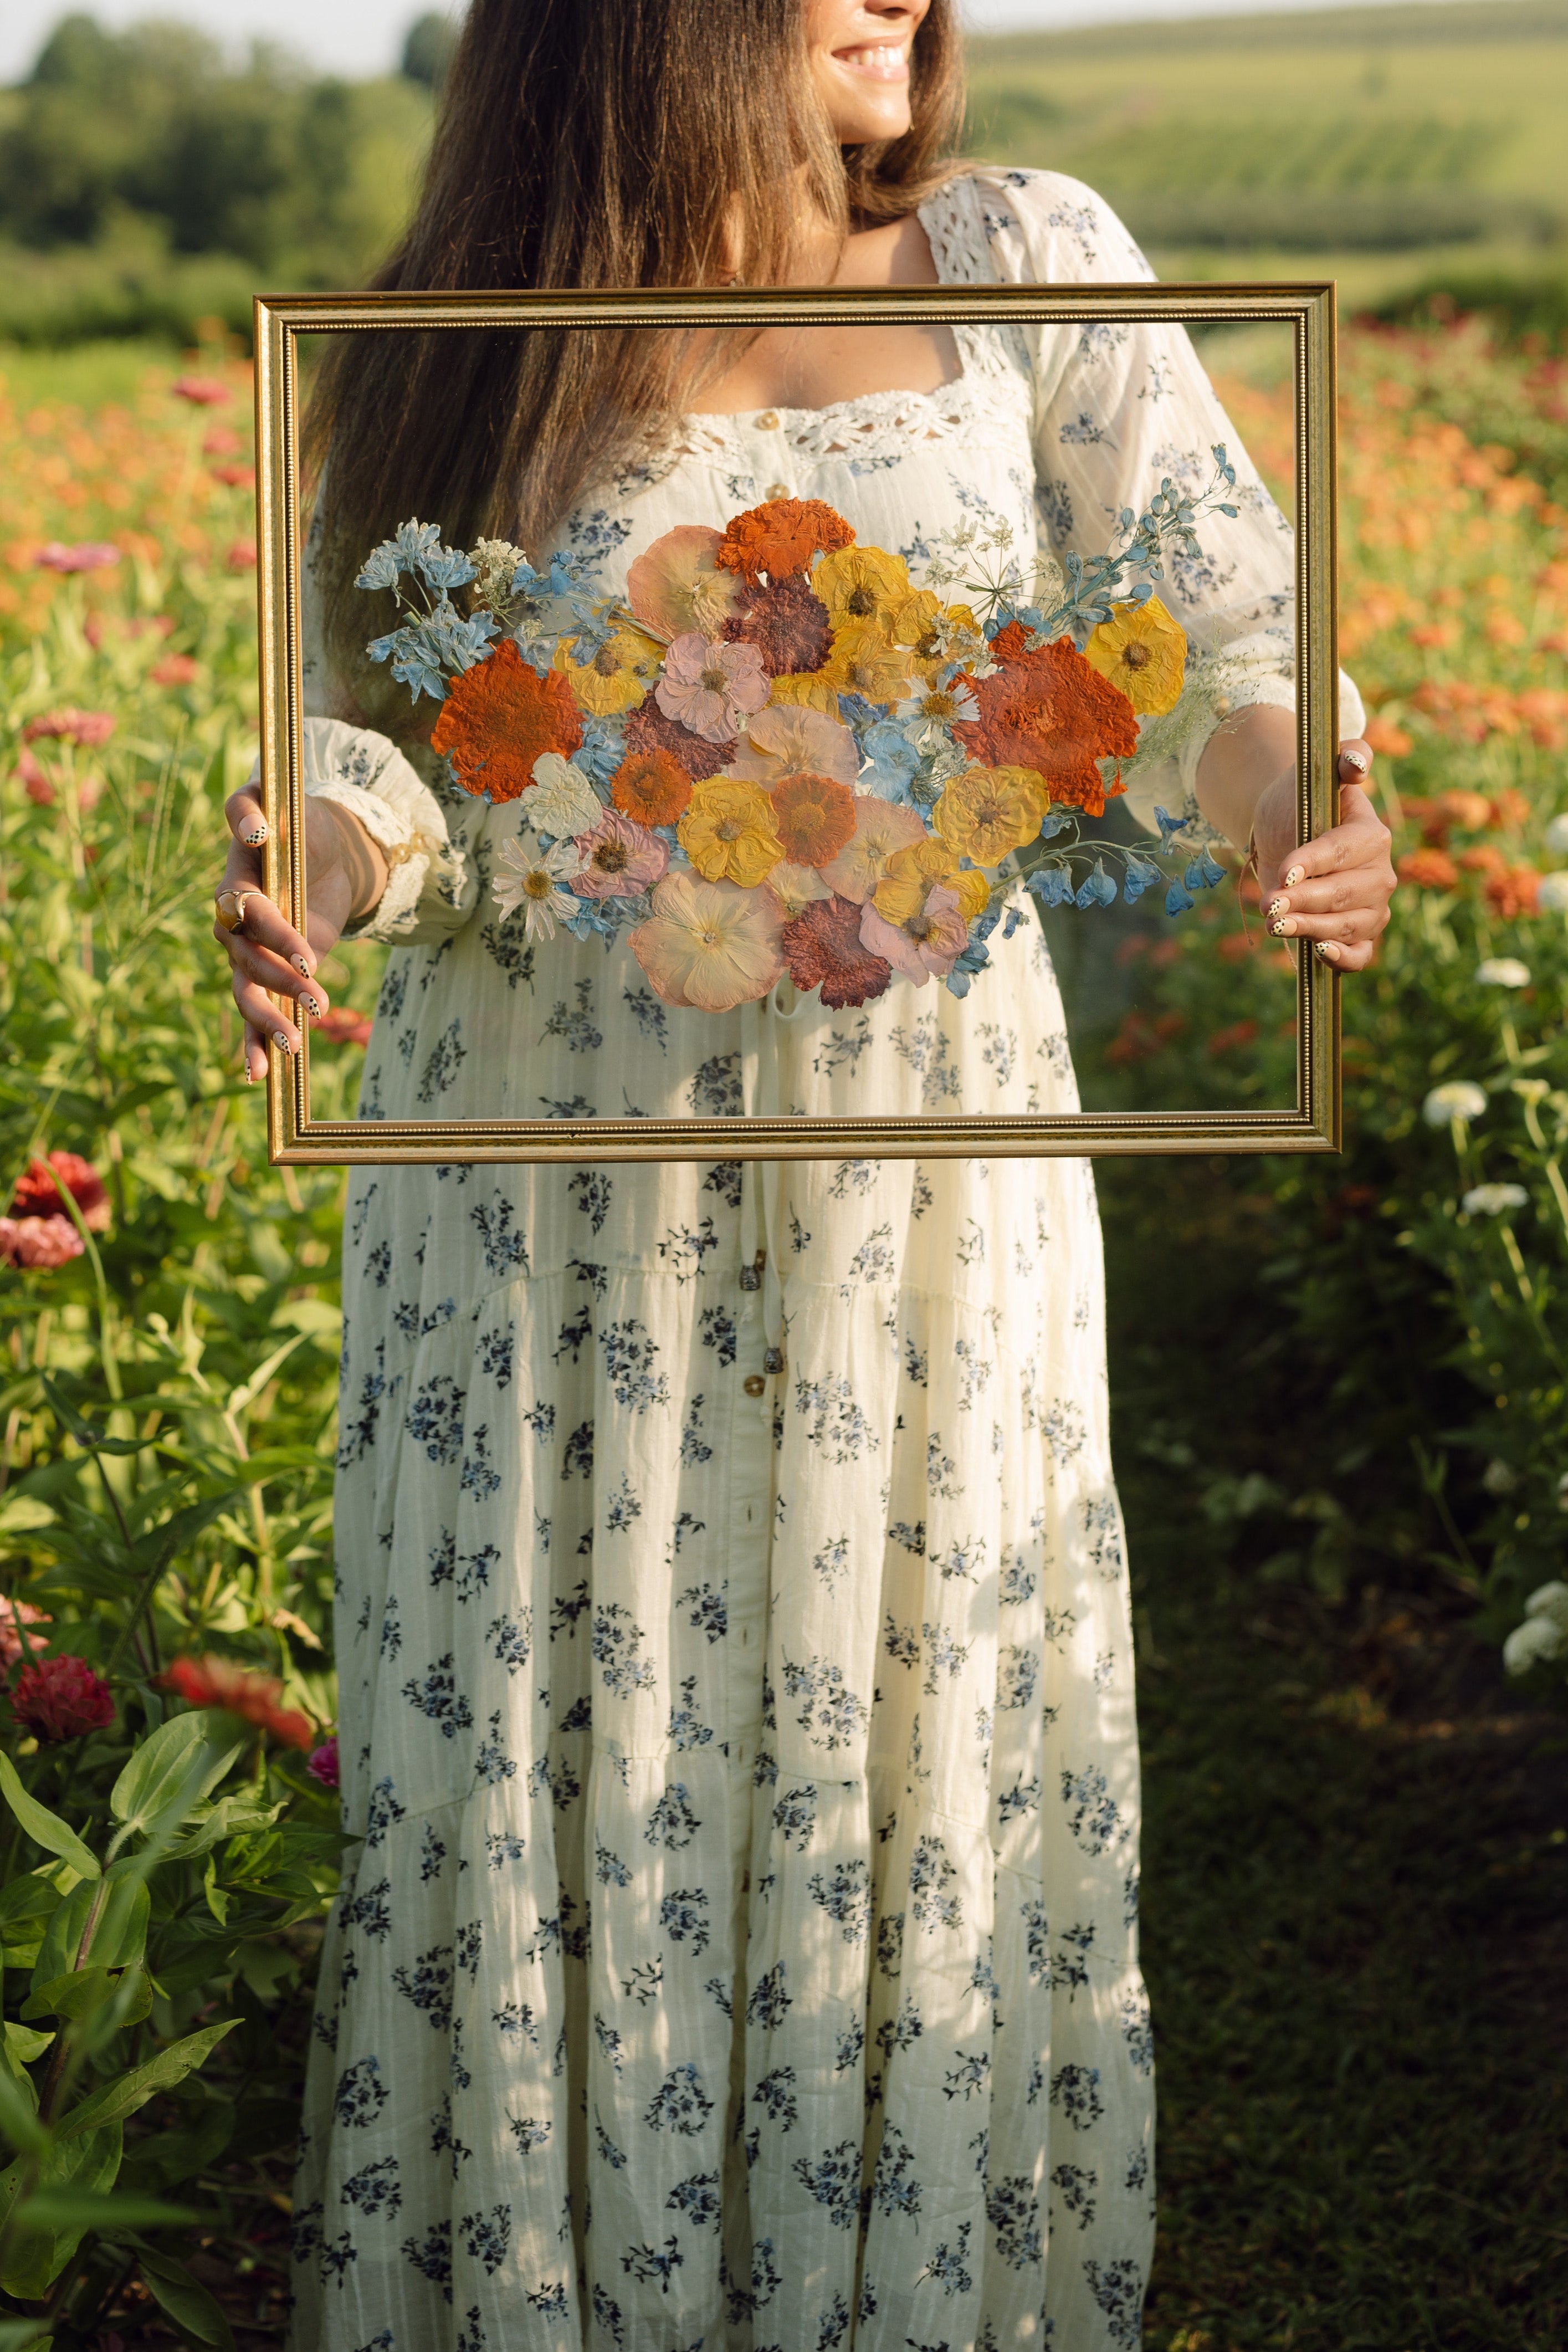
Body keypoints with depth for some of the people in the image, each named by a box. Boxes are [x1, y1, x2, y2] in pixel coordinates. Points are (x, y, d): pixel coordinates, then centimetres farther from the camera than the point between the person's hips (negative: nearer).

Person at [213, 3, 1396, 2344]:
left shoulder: (1027, 263, 1)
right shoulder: (463, 357, 1)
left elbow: (1222, 606, -2)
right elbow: (386, 732, -1)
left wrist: (1303, 805, -24)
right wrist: (324, 877, -25)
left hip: (925, 1198, 1)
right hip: (553, 1197, 0)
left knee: (928, 1759, 10)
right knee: (553, 1758, 9)